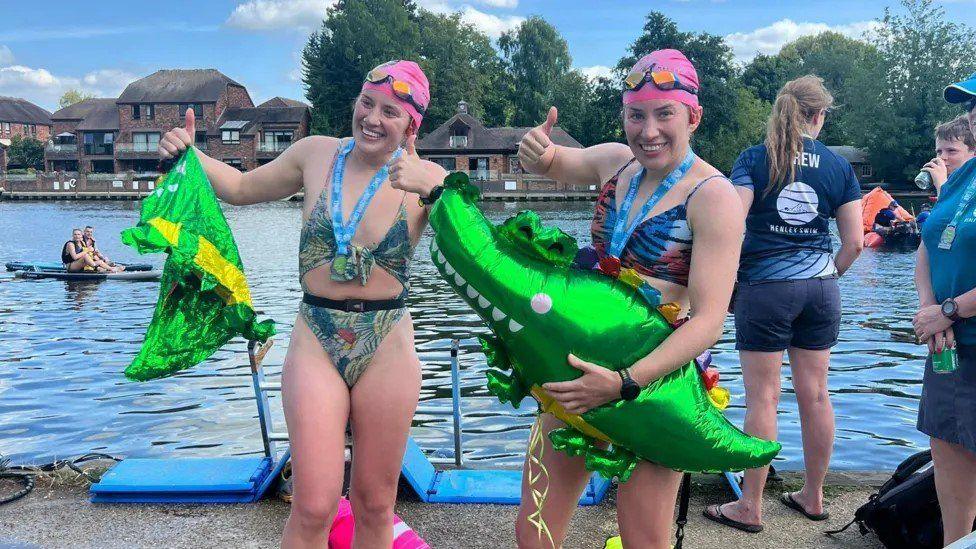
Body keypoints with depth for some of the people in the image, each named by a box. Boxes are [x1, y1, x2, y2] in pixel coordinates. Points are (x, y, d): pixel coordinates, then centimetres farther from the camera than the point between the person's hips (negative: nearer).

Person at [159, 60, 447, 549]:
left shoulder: (427, 178, -2)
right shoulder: (317, 154, 3)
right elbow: (243, 187, 19)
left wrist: (434, 191, -30)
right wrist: (190, 153, 5)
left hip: (387, 349, 0)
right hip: (315, 345, 1)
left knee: (375, 505, 13)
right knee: (313, 507, -4)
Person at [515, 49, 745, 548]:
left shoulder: (712, 196, -13)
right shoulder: (617, 161, 5)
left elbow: (708, 321, -19)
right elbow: (554, 163, 22)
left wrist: (624, 383, -29)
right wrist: (537, 152, -4)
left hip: (656, 378, -5)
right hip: (584, 366, 6)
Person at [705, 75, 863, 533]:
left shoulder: (755, 158, -4)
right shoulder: (838, 165, 5)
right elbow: (855, 241, 4)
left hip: (764, 287, -4)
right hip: (820, 288, 4)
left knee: (763, 398, 0)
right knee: (815, 395, 11)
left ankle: (750, 508, 9)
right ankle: (812, 498, 25)